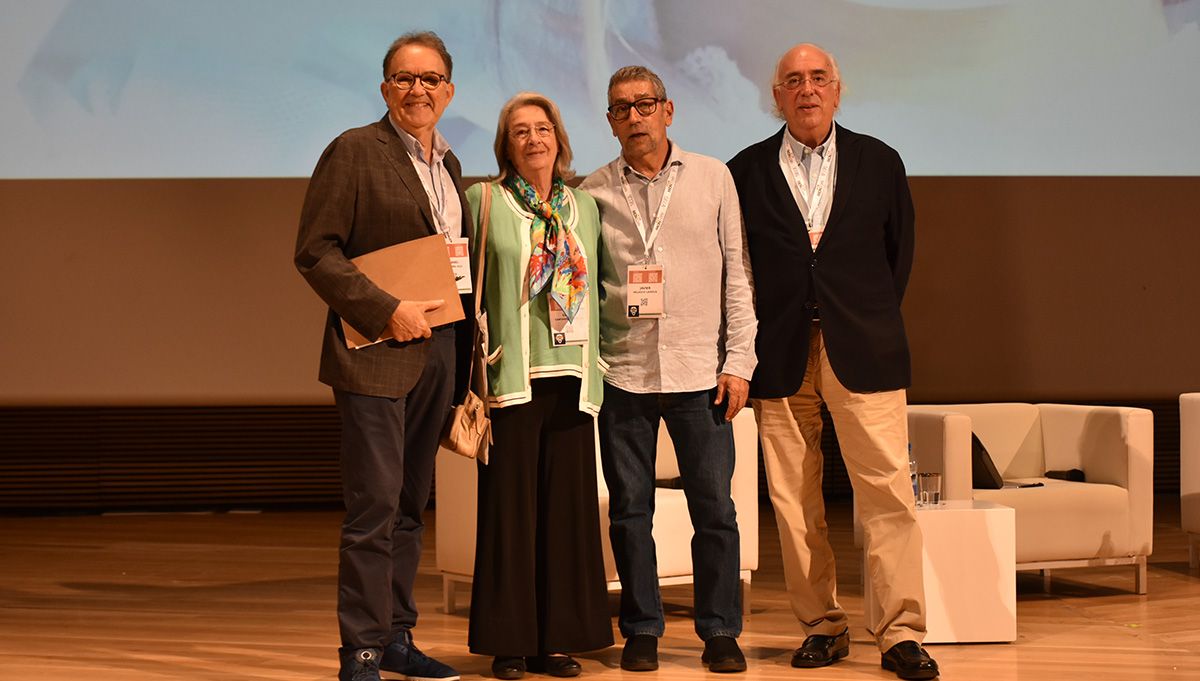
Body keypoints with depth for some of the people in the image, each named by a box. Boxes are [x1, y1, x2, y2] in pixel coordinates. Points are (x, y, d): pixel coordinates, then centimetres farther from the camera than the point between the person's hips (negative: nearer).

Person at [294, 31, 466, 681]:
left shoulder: (448, 165, 16)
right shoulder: (354, 150, -5)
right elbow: (315, 250, -11)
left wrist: (465, 350, 10)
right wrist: (387, 310, -17)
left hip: (437, 352, 7)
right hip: (376, 354, -7)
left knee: (409, 506, 12)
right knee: (374, 507, -7)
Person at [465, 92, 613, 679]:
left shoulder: (584, 207, 14)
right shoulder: (485, 201, 3)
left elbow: (595, 292, 15)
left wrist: (597, 368, 7)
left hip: (570, 379, 3)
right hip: (512, 379, -3)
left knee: (567, 505, 4)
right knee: (510, 505, 0)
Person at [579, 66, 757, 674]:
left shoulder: (712, 178, 5)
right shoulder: (594, 192, 6)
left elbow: (736, 274, 5)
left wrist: (739, 360, -1)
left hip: (699, 371, 0)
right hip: (622, 372, 1)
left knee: (715, 509, 1)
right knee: (630, 510, 5)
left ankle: (720, 632, 12)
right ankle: (641, 630, 17)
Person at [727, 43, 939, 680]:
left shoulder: (878, 161, 10)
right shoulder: (747, 171, 8)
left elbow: (900, 247, 16)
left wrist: (874, 318, 11)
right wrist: (748, 344, 6)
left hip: (862, 350, 0)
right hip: (780, 355, 1)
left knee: (887, 490, -7)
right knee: (793, 500, 2)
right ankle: (822, 626, 12)